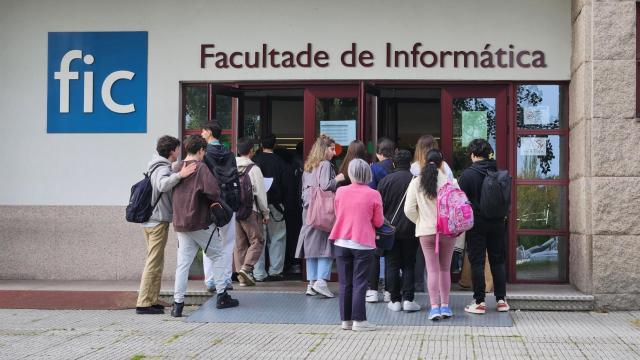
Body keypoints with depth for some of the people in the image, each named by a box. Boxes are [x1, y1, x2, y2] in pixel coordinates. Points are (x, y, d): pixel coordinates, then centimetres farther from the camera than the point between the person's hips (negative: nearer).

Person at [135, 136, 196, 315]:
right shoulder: (163, 168, -14)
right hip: (158, 221, -10)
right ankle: (144, 303, -9)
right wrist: (180, 175, -49)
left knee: (155, 261, 15)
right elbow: (163, 185, -36)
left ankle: (151, 301, 19)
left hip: (151, 220, 10)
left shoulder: (157, 167, 17)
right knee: (154, 262, -8)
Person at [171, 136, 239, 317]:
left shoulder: (178, 168, 5)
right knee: (218, 256, 12)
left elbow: (173, 191, 12)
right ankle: (222, 296, 16)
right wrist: (215, 201, -3)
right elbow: (212, 190, -24)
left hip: (180, 224, 5)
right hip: (201, 222, -5)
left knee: (183, 263, 7)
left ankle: (178, 304, 4)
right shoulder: (201, 168, -12)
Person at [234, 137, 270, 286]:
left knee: (239, 243, 10)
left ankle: (242, 277, 12)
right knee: (257, 241, 4)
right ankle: (247, 267, -13)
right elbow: (261, 193, -7)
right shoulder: (254, 169, -9)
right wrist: (265, 213, 2)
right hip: (250, 210, -5)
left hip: (233, 210, 5)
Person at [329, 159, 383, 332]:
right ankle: (359, 320, 0)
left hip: (342, 243, 3)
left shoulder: (340, 192, -2)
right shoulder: (373, 195, -9)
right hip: (363, 244, -3)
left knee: (345, 283, 9)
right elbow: (378, 222, -2)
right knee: (359, 283, 1)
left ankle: (346, 319, 13)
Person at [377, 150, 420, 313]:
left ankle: (395, 300, 6)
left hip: (390, 229, 0)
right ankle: (408, 299, 2)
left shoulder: (385, 181, -3)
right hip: (410, 230, 0)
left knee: (392, 264, 6)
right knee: (409, 265, 8)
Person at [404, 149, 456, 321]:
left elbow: (409, 209, -5)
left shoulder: (416, 182, -2)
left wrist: (421, 222, 10)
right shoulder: (449, 181, -9)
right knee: (445, 269, 12)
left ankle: (434, 307, -2)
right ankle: (445, 306, 15)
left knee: (432, 270, 5)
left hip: (426, 231, 1)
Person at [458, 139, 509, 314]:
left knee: (477, 262, 1)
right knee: (498, 261, 12)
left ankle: (479, 302, 1)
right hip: (497, 224, 4)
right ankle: (501, 300, 15)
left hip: (476, 224, -4)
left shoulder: (467, 175, -10)